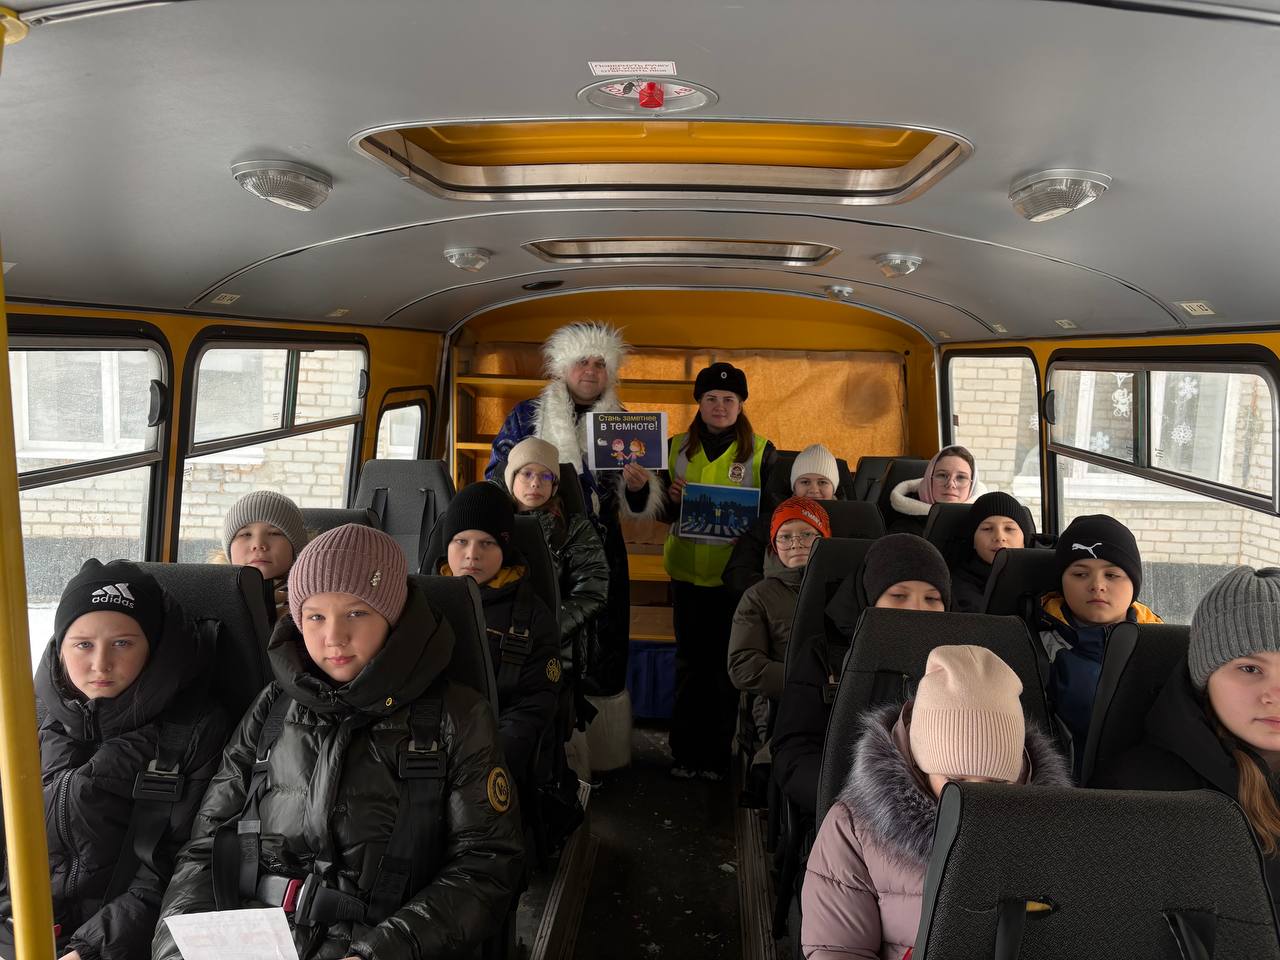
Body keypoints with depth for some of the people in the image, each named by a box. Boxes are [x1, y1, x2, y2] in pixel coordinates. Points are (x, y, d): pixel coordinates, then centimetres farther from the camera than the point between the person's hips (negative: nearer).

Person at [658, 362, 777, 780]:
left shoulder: (761, 451, 1)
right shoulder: (677, 447, 8)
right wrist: (671, 497, -11)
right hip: (688, 571, 2)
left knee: (726, 663, 3)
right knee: (690, 660, 8)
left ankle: (716, 753, 16)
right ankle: (684, 751, 19)